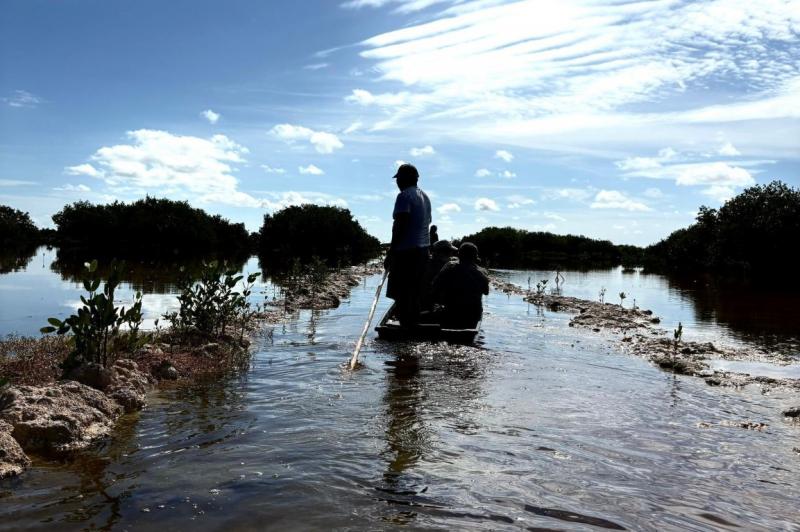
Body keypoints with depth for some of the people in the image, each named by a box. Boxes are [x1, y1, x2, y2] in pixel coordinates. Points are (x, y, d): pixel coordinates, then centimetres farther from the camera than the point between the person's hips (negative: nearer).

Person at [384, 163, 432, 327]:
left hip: (406, 250, -9)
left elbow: (400, 226, -19)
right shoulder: (424, 196, 16)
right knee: (415, 292, 15)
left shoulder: (404, 196, -12)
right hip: (423, 248, 9)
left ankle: (406, 326, -5)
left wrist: (390, 253, -18)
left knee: (401, 294, -5)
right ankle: (414, 323, 20)